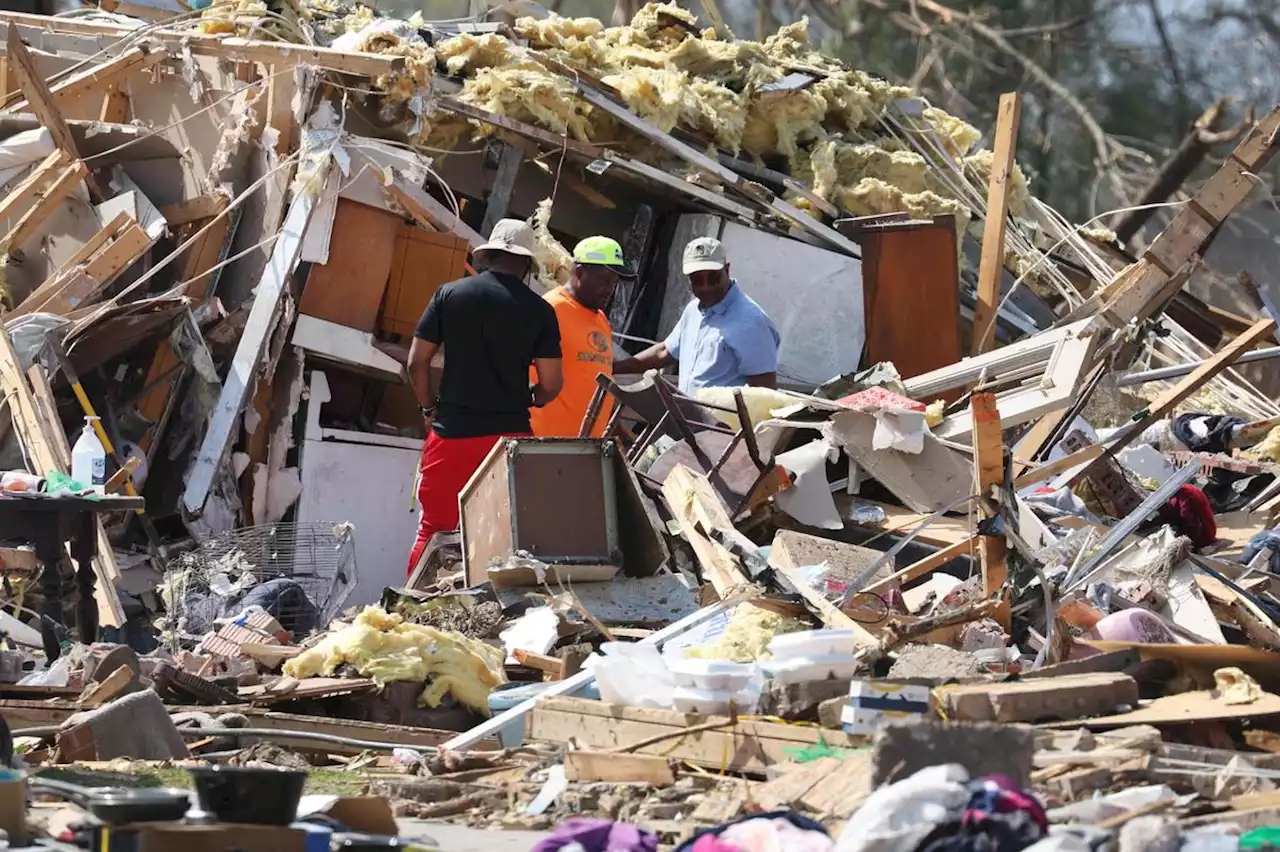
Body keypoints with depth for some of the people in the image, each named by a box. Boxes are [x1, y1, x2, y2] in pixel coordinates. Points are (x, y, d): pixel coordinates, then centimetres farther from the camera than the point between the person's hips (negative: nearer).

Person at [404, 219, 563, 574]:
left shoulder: (449, 294, 1)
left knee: (434, 528, 9)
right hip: (509, 433, -1)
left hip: (451, 433, 1)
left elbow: (416, 362, 1)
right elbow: (550, 385, -1)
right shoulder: (539, 311, -1)